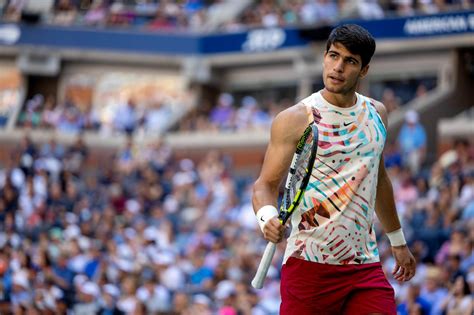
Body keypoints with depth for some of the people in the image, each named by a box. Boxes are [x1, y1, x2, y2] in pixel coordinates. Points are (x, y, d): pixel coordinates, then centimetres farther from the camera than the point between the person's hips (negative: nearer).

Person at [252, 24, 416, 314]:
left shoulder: (377, 113, 12)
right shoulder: (295, 120, -5)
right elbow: (266, 184, -5)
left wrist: (398, 240, 32)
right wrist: (267, 217, -27)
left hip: (365, 265, 4)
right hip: (309, 265, -4)